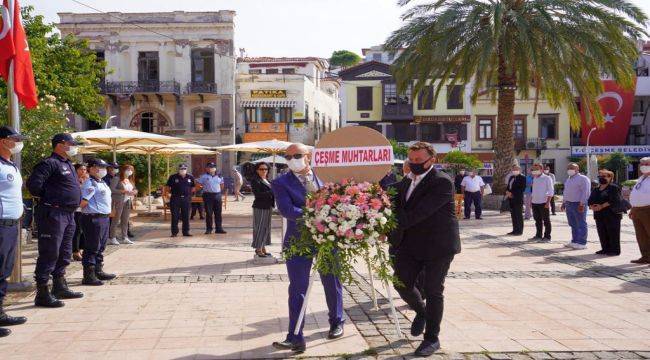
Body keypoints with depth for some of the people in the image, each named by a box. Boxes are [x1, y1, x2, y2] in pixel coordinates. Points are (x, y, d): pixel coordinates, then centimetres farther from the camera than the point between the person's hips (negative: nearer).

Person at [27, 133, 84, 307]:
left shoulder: (68, 164, 19)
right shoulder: (50, 163, -11)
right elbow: (33, 184, -21)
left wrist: (76, 201, 14)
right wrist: (48, 197, -7)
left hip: (68, 214, 10)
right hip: (53, 214, -10)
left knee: (64, 254, 17)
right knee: (49, 254, -7)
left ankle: (60, 288, 28)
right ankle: (42, 294, -2)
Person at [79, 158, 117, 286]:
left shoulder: (103, 183, 17)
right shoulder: (89, 183, -13)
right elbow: (82, 203, -16)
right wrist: (88, 194, -26)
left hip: (104, 218, 10)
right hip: (93, 218, -10)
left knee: (101, 247, 17)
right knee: (92, 248, -5)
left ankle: (99, 271, 28)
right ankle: (88, 276, 1)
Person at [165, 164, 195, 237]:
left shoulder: (190, 177, 8)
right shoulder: (173, 177, 1)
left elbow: (193, 188, 18)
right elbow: (167, 188, 5)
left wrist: (189, 193, 7)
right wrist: (173, 193, -2)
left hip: (186, 199, 2)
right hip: (175, 199, -2)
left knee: (186, 216, 5)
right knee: (175, 216, -1)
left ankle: (186, 232, 13)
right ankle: (174, 232, 5)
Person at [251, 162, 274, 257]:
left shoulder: (267, 180, 16)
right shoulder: (255, 180, -10)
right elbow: (257, 194, -20)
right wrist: (271, 192, -22)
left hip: (268, 207, 9)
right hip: (260, 207, -9)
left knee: (266, 227, 12)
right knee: (260, 227, -4)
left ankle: (263, 247, 20)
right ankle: (258, 249, 4)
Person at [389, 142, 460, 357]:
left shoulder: (442, 182, -15)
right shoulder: (405, 182, 10)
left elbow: (420, 212, -24)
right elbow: (397, 208, 10)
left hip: (438, 245, -6)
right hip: (410, 244, 6)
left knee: (433, 292, 3)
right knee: (402, 283, 3)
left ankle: (432, 338, 19)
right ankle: (421, 311, 34)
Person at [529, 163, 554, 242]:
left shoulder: (547, 178, -5)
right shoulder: (534, 179, 15)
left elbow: (550, 191, -9)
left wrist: (548, 202, -16)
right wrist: (531, 200, 15)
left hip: (543, 203, -6)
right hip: (535, 203, 6)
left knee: (546, 221, 0)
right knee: (537, 220, 11)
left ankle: (547, 237, 5)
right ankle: (538, 236, 19)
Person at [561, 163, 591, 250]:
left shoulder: (583, 179, -9)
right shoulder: (568, 179, 18)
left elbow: (585, 192, -16)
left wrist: (582, 204, -22)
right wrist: (564, 203, 20)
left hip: (578, 204, -8)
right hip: (569, 204, 8)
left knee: (581, 224, -4)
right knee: (573, 224, 12)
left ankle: (582, 243, -1)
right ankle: (574, 241, 19)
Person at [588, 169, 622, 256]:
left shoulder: (614, 188, -4)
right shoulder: (596, 189, 18)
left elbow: (614, 200, -17)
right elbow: (590, 200, 11)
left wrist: (602, 206, -20)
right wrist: (592, 206, -11)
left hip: (612, 215, -7)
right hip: (599, 215, 7)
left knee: (613, 232, -4)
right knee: (602, 233, 8)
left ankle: (615, 250, 1)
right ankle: (605, 249, 16)